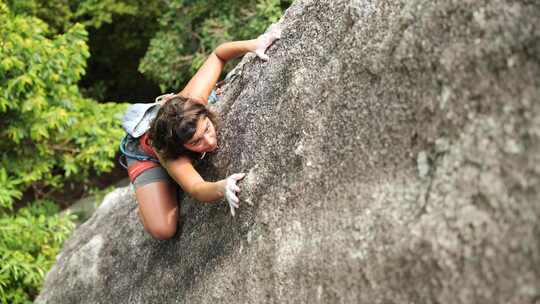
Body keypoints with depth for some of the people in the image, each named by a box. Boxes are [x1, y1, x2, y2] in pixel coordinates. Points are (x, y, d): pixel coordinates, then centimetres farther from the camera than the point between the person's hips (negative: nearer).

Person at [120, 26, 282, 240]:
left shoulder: (192, 102, -40)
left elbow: (218, 55, -29)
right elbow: (196, 189, -59)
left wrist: (253, 45, -47)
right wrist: (221, 188, -83)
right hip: (146, 154, -5)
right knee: (163, 230, -22)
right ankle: (144, 203, 13)